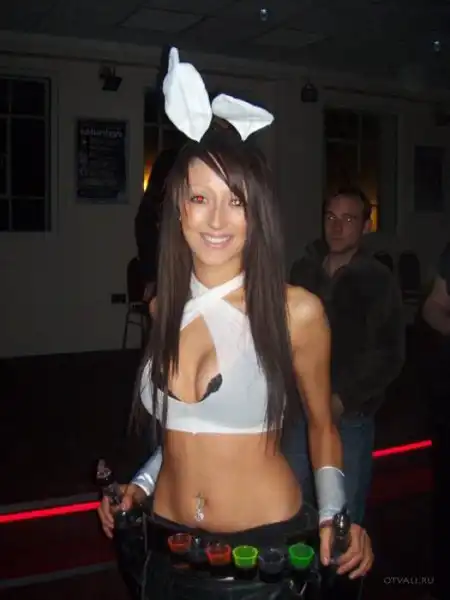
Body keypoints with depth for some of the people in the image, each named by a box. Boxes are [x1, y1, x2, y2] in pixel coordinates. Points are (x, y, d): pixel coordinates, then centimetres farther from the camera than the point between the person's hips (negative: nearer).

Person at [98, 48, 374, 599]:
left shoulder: (296, 311, -13)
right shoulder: (164, 306, -1)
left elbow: (321, 425, 0)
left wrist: (333, 515, -13)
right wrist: (140, 484, 3)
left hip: (266, 551, -4)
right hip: (169, 551, 4)